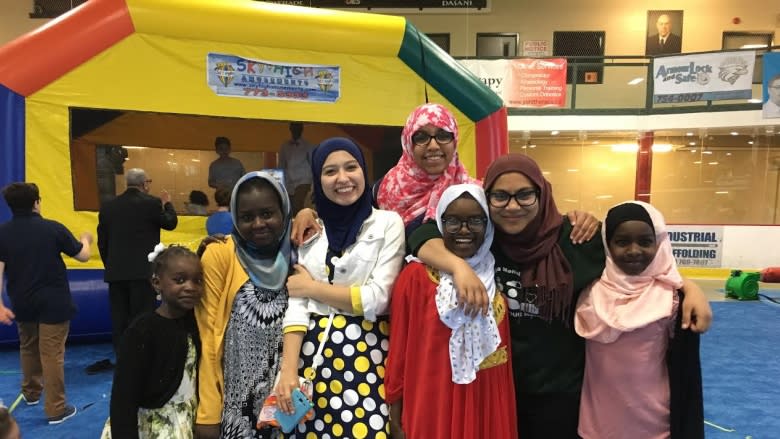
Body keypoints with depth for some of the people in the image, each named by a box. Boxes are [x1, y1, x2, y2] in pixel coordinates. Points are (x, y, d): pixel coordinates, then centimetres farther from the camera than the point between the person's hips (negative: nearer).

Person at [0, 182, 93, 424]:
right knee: (52, 353, 0)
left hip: (22, 303, 4)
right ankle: (56, 408, 4)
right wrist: (85, 240, 19)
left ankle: (31, 392, 43)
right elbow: (83, 256, -2)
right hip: (53, 302, -4)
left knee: (28, 347, 25)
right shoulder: (53, 228, -12)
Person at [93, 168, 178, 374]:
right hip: (142, 271, -4)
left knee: (119, 317, 12)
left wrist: (110, 265, 18)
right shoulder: (151, 203, -9)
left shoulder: (108, 206, 6)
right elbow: (170, 223, 6)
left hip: (115, 272, 5)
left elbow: (102, 241, 9)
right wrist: (167, 203, 22)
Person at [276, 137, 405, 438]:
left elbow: (377, 299, -9)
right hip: (313, 351, 3)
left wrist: (313, 287, -2)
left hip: (365, 352, -3)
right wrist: (288, 369, -9)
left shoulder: (388, 223, -2)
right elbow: (296, 303, 2)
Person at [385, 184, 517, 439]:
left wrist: (508, 412, 9)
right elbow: (399, 352, -7)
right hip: (433, 409, -4)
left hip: (488, 408, 4)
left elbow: (506, 351, 9)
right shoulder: (416, 277, -10)